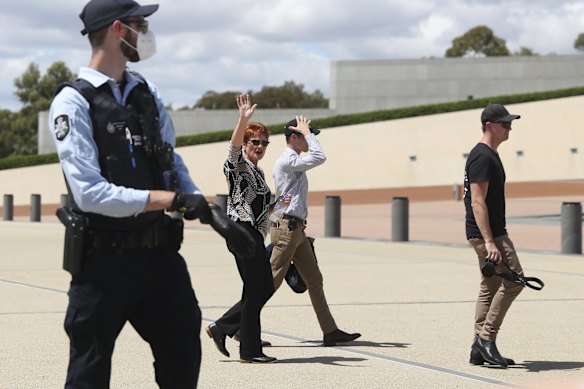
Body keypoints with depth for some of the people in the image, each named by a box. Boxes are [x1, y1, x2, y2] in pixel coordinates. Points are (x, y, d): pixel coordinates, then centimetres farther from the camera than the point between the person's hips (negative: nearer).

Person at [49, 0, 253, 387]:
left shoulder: (149, 94, 10)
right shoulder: (73, 102, -11)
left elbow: (175, 167, 13)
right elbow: (90, 193, -19)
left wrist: (210, 210, -5)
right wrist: (171, 199, -21)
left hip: (160, 253, 6)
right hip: (104, 257, -6)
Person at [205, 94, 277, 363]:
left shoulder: (259, 172, 20)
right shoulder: (237, 166, -5)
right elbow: (234, 146, -28)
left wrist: (275, 206, 14)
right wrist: (243, 120, -42)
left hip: (256, 235, 9)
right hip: (242, 232, -9)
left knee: (265, 288, 9)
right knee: (255, 290, -6)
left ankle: (222, 328, 17)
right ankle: (250, 351, 1)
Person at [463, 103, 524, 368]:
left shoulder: (489, 156, 18)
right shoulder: (482, 157, -15)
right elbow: (478, 202, -21)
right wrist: (489, 242, -26)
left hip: (492, 233, 11)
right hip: (486, 233, -11)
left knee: (491, 287, 10)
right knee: (513, 279, -11)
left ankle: (480, 350, 12)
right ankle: (486, 338, -8)